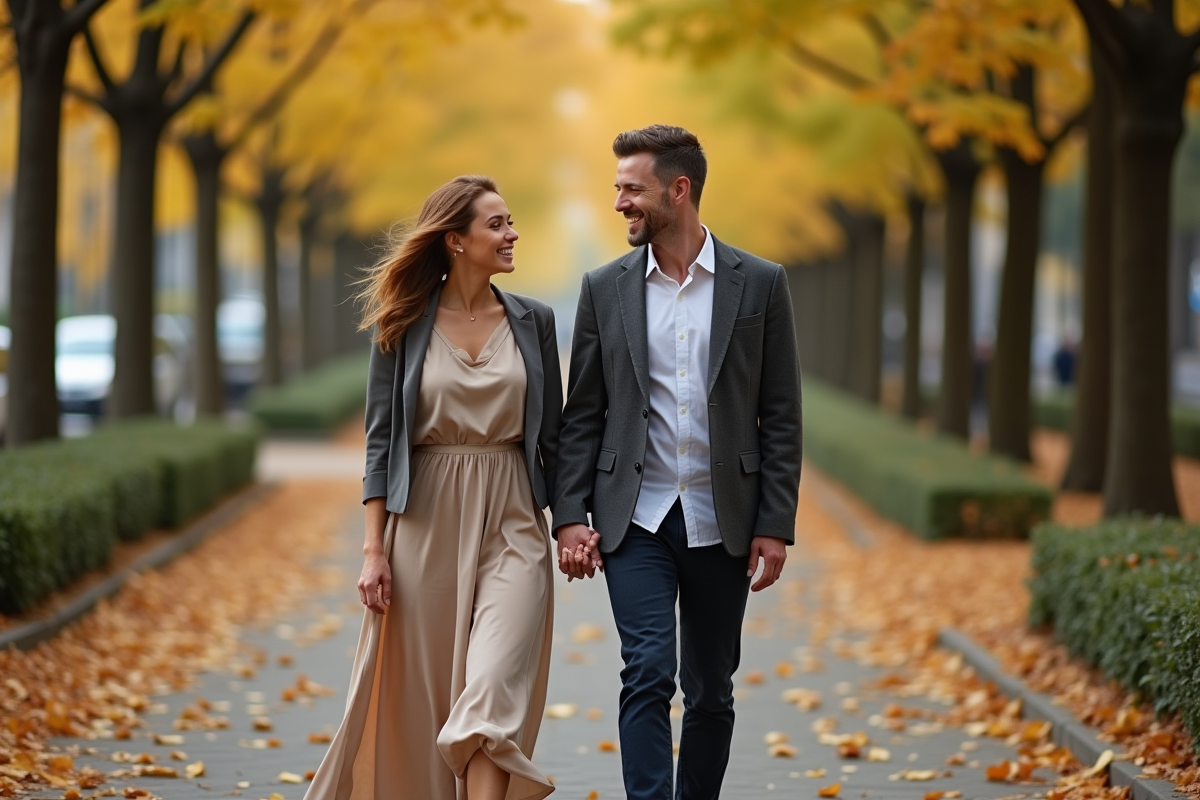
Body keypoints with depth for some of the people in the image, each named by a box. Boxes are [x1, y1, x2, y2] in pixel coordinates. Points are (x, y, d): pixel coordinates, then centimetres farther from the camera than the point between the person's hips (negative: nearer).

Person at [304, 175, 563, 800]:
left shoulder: (532, 321, 7)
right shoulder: (402, 326, 2)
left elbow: (552, 435, 11)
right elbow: (380, 439, 1)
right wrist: (374, 549, -5)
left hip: (512, 521, 0)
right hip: (425, 520, 0)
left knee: (495, 692, -15)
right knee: (417, 695, 6)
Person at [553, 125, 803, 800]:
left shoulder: (759, 284, 1)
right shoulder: (605, 289, 5)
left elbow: (782, 416, 1)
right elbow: (582, 416, 6)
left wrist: (775, 525, -5)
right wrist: (570, 515, -4)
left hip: (722, 522, 0)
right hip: (637, 518, 0)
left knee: (711, 692, 9)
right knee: (648, 675, -12)